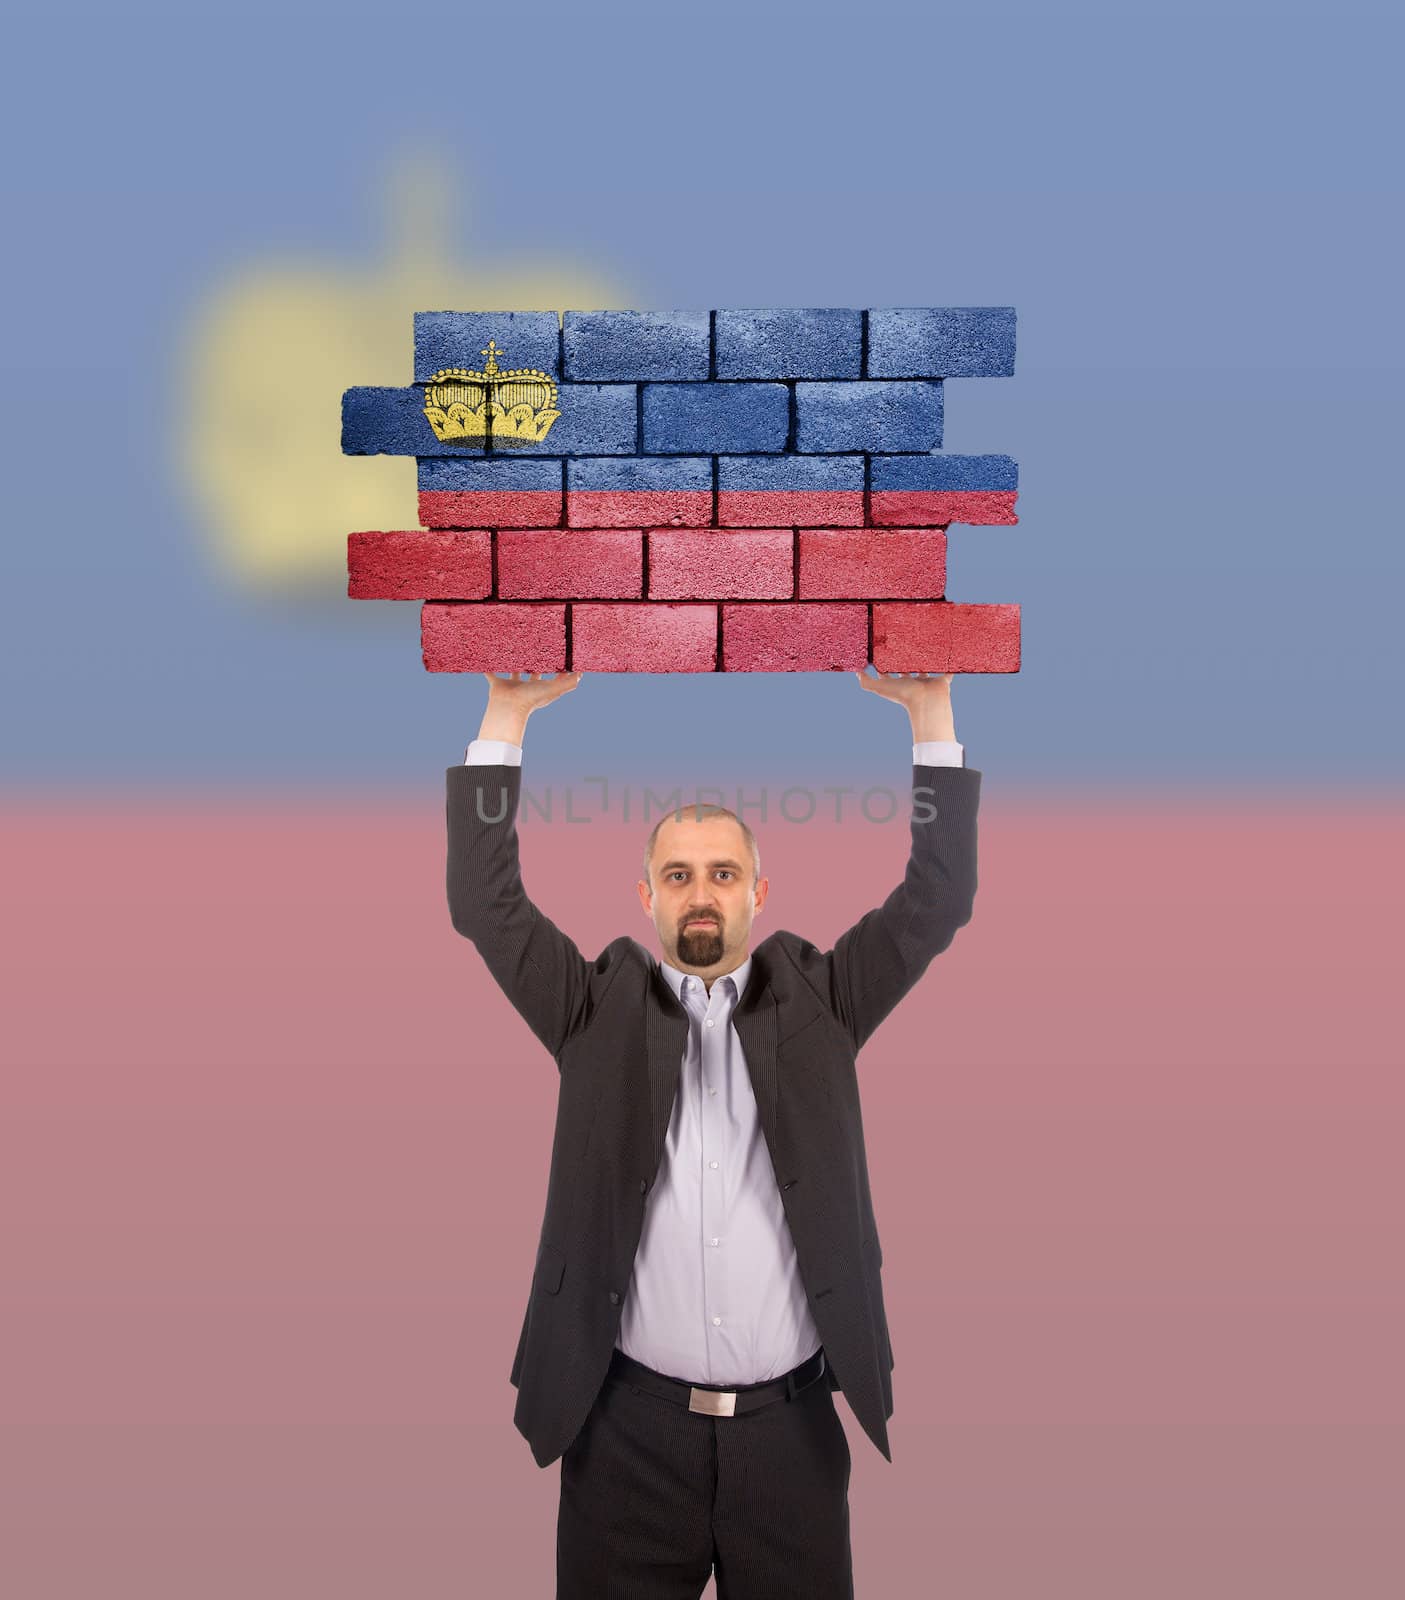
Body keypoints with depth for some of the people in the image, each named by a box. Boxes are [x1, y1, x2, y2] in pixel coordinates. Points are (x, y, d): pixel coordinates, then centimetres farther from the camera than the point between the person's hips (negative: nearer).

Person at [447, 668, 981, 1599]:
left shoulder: (816, 1001, 4)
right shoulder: (600, 1010, 2)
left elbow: (938, 902, -2)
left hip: (790, 1423, 1)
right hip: (630, 1424, 0)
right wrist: (509, 714, -10)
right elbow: (486, 903, -5)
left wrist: (930, 709, -8)